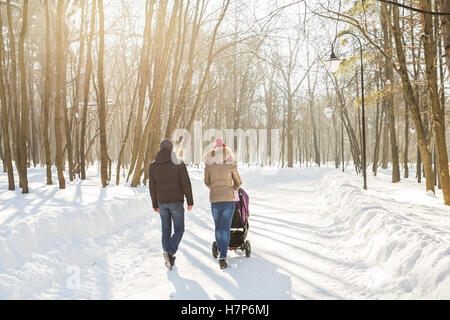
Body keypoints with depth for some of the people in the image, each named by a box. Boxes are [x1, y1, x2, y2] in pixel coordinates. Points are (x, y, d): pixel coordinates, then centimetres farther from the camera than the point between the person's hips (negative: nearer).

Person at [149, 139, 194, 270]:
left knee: (166, 231, 13)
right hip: (176, 201, -3)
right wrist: (190, 202, -3)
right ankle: (169, 252, -16)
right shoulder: (178, 163, -8)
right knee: (179, 230, 7)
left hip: (162, 202, 3)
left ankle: (170, 260, 15)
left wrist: (155, 205, 14)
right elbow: (186, 183, -10)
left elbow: (152, 187, 5)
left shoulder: (153, 165, 2)